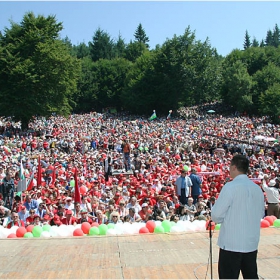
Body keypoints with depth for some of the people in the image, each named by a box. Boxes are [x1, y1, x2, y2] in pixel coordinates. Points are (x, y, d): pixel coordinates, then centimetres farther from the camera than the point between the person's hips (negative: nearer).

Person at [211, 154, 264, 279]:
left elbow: (217, 215, -13)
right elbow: (261, 214, 16)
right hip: (252, 244, 6)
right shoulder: (257, 188, 4)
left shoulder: (230, 186, -14)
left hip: (231, 244, -6)